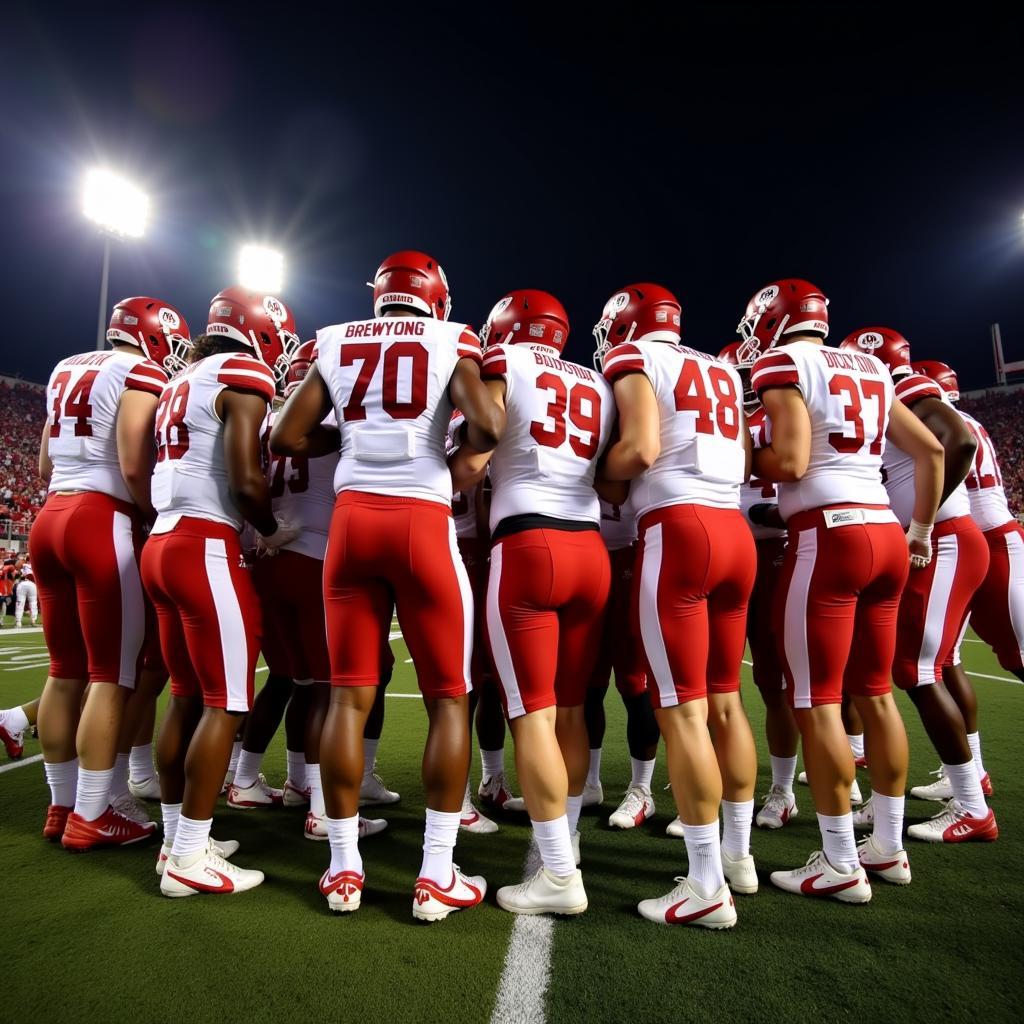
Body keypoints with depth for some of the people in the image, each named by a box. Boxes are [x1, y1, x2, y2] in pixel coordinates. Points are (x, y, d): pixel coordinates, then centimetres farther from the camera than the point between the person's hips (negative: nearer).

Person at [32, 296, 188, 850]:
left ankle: (62, 805, 23)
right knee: (112, 674, -1)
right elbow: (135, 468, -16)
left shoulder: (66, 370, 19)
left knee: (65, 670, 13)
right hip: (103, 524, -8)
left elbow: (46, 467, 21)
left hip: (50, 517, 9)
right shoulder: (141, 375, -6)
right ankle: (90, 817, 7)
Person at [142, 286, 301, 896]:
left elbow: (196, 471, 17)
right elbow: (247, 481, -16)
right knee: (225, 703, -2)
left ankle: (177, 841, 24)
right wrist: (273, 532, 1)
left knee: (188, 697, 15)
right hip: (205, 548, -9)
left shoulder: (184, 382, 21)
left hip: (163, 543, 9)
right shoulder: (242, 376, -6)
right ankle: (190, 860, 6)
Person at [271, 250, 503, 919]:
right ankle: (437, 875, 12)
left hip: (352, 518, 4)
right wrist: (464, 450, 9)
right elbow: (488, 427, -12)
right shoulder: (450, 342, 4)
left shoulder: (336, 345, 14)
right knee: (449, 698, 7)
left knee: (350, 695, 11)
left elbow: (287, 438, 11)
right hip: (423, 520, -3)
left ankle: (344, 868, 20)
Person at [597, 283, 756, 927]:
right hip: (736, 530, 7)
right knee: (725, 700, 15)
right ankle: (738, 854, 27)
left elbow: (639, 449, -12)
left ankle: (707, 887, 4)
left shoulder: (634, 359, 3)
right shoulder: (723, 372, 22)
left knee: (682, 708, -3)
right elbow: (747, 465, 19)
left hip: (679, 530, -7)